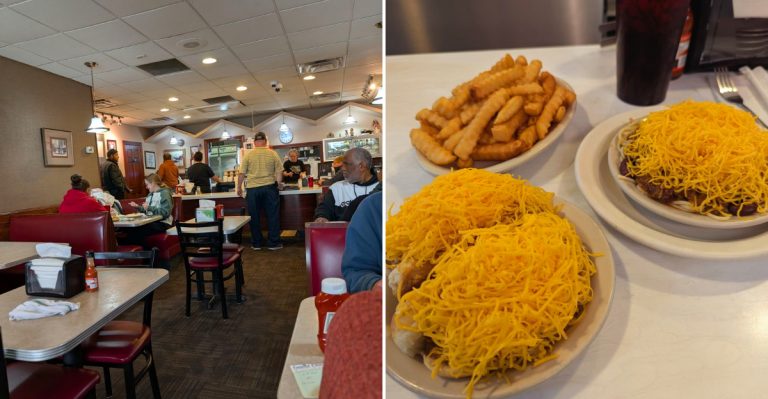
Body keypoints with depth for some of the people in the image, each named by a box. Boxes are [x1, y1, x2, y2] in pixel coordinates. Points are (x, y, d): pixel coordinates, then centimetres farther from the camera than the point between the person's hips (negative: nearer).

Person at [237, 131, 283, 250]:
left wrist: (239, 187, 14)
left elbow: (241, 173, 2)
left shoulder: (248, 155, 0)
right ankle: (273, 243, 10)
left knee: (254, 217, 9)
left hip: (252, 189, 1)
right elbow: (279, 172, 3)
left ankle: (256, 243, 17)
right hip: (269, 187, 0)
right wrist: (278, 183, 18)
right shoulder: (273, 153, 1)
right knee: (273, 215, 7)